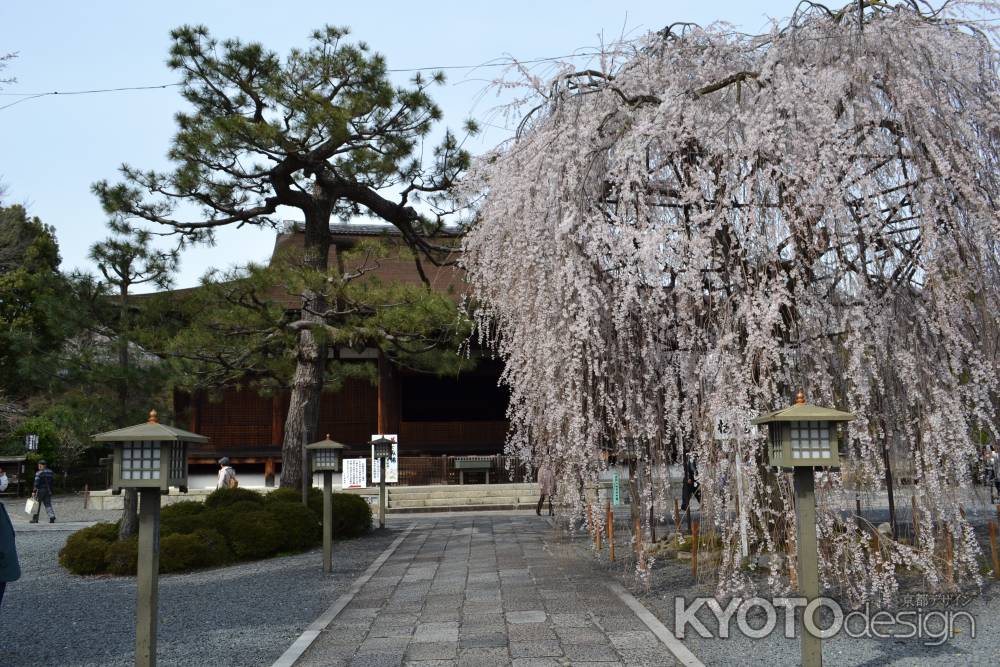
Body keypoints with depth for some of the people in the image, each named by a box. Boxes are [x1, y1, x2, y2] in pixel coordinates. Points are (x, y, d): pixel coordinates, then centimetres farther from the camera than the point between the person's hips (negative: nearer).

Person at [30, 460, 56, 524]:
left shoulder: (39, 473, -11)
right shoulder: (50, 472, 9)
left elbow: (36, 483, -17)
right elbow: (53, 482, 13)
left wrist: (34, 491, -14)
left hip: (40, 490, -5)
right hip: (48, 491, 5)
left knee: (37, 504, 6)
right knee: (48, 504, 6)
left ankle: (35, 519, 13)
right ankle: (52, 517, -10)